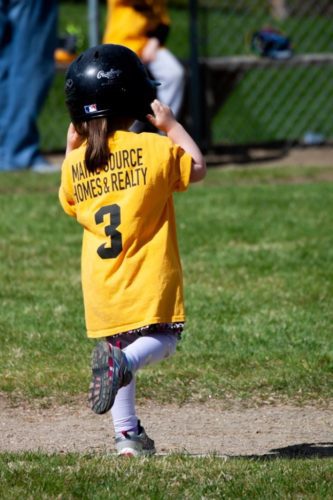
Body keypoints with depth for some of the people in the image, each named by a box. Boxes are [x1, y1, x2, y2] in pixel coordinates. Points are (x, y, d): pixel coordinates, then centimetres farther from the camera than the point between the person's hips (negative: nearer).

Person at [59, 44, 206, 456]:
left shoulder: (74, 164, 1)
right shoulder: (154, 149, -9)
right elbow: (197, 168, 8)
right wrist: (171, 126, 16)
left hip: (101, 285, 3)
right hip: (150, 280, -3)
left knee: (117, 344, 16)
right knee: (161, 340, 7)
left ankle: (127, 433, 10)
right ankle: (123, 362, -26)